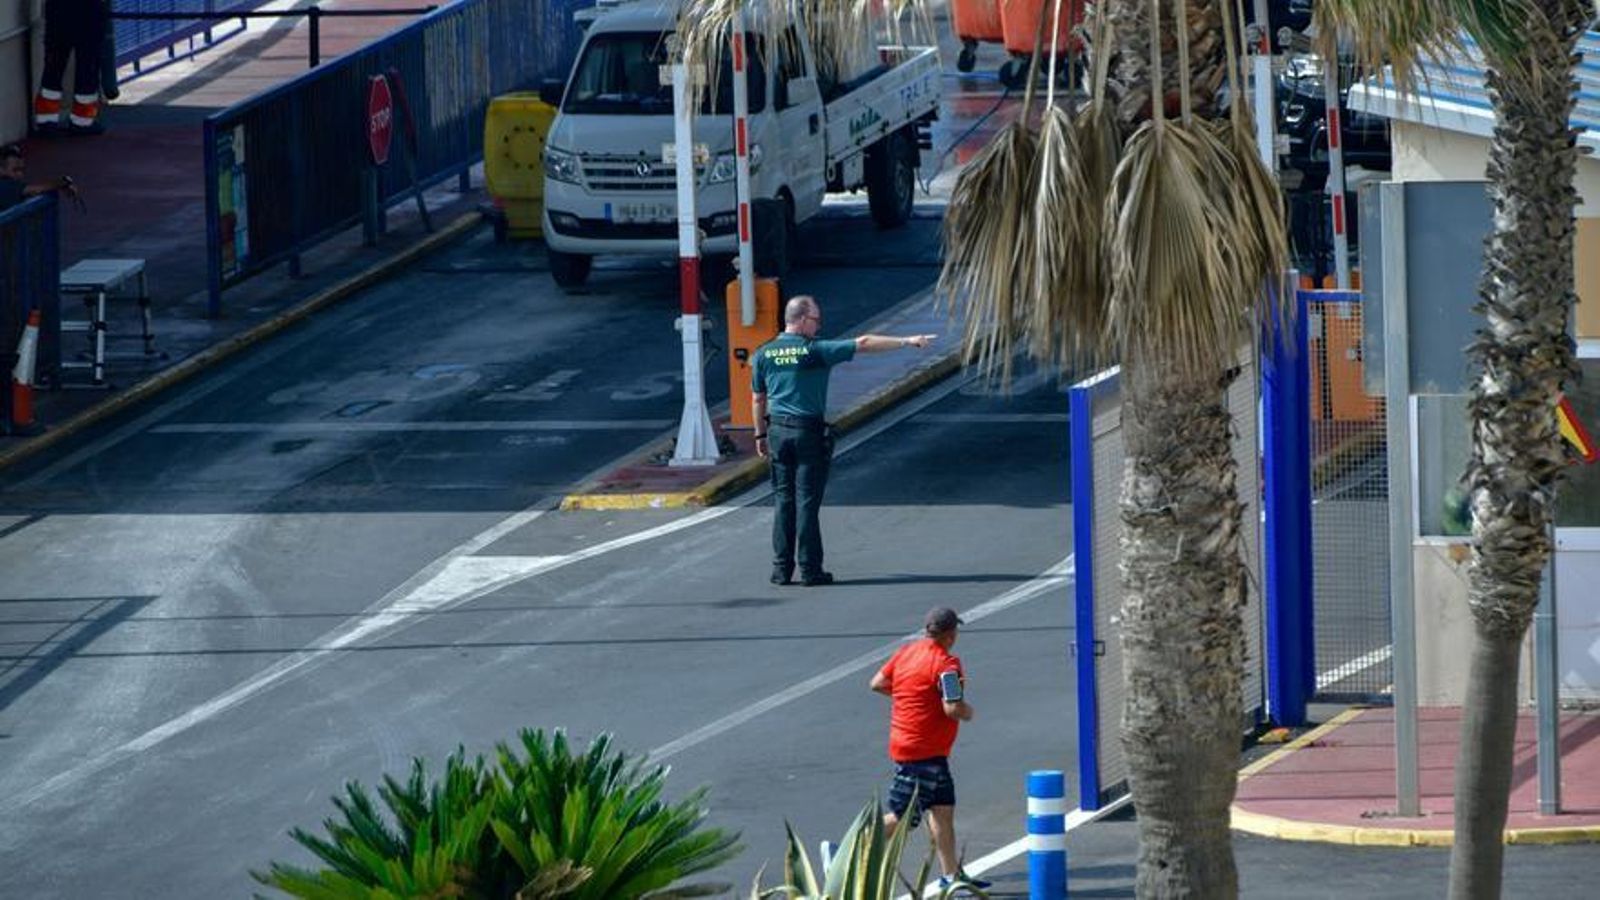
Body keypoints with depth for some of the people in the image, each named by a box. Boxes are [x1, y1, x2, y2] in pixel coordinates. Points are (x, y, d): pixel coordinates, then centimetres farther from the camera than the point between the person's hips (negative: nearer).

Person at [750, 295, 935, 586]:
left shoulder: (765, 354, 4)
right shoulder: (814, 351, -10)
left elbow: (758, 399, 10)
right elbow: (862, 344, -11)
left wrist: (761, 434, 20)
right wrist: (907, 342, -10)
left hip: (778, 431, 4)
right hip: (809, 431, -4)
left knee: (783, 500, 9)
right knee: (807, 501, -1)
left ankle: (782, 569, 7)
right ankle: (810, 569, 1)